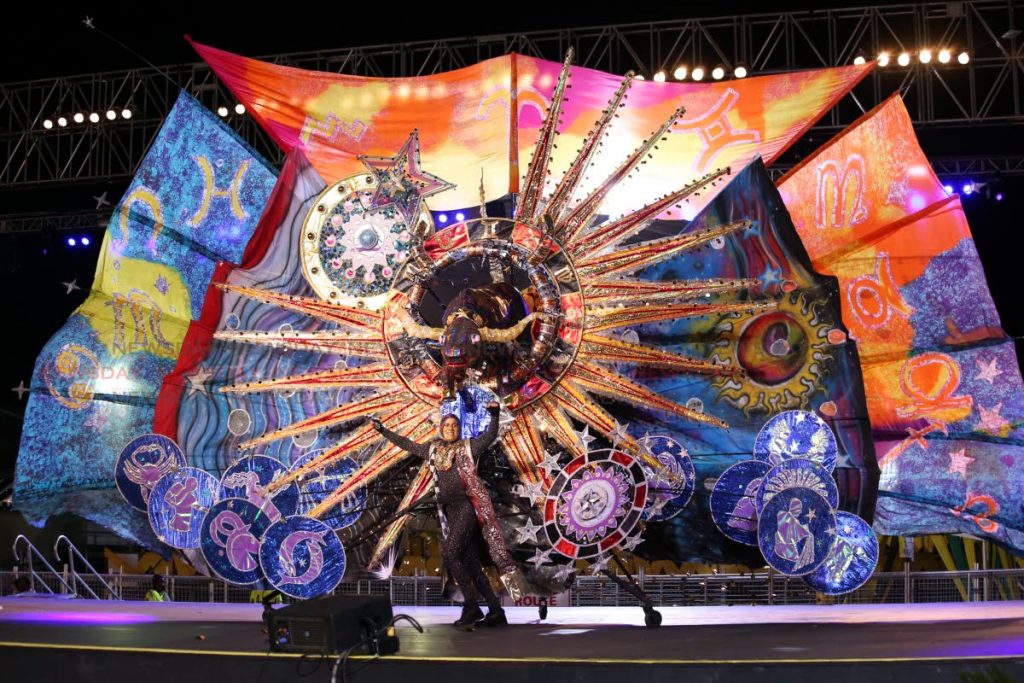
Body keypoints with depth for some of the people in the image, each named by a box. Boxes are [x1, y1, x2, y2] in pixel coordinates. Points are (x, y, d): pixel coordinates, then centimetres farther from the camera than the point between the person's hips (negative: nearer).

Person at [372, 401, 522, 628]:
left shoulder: (467, 447, 5)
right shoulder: (432, 449, 18)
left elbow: (490, 435, -4)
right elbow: (407, 444, 29)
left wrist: (494, 415, -20)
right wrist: (383, 430, 32)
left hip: (468, 506, -5)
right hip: (449, 510, 6)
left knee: (449, 552, -19)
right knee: (470, 561, 2)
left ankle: (471, 606, -12)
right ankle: (495, 611, 5)